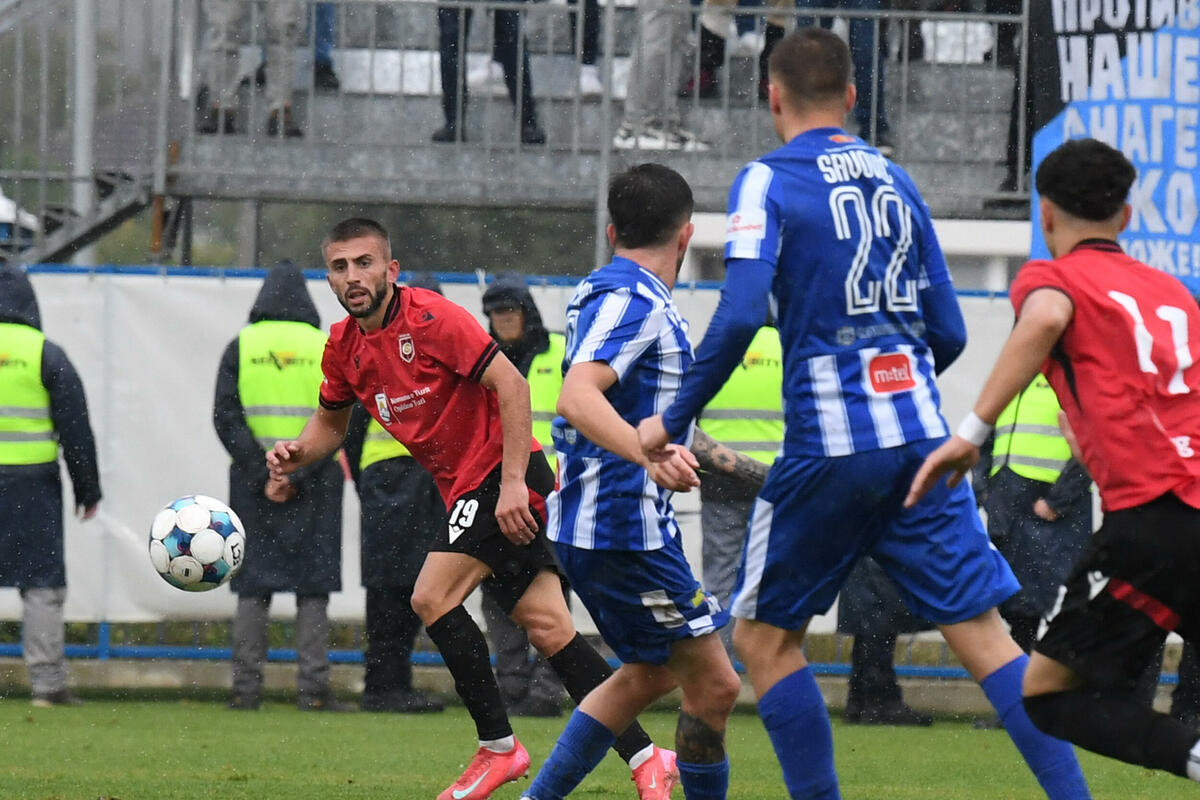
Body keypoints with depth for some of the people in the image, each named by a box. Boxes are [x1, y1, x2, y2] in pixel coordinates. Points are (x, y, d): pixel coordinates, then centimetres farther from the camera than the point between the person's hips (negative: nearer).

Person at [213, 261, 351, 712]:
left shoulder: (241, 347, 2)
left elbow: (226, 418, -5)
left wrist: (262, 475, -8)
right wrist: (295, 475, -11)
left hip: (253, 481, 1)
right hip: (314, 485, -1)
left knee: (253, 585, 5)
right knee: (313, 585, 3)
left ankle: (246, 687, 1)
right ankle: (312, 687, -1)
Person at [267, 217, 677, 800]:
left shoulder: (430, 318, -16)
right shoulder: (344, 347, 8)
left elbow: (511, 385, -19)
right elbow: (332, 422, 24)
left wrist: (513, 483, -24)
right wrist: (298, 452, 1)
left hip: (503, 470, -8)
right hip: (467, 490, 8)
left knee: (431, 597, -17)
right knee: (546, 625, 3)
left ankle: (497, 747, -9)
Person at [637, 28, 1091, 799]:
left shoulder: (769, 180, -2)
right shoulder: (896, 180, 14)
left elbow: (740, 315, -15)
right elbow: (949, 335, 14)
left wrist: (673, 420, -6)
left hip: (830, 446, -4)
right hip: (923, 435, 5)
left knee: (766, 637, 11)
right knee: (983, 634, 2)